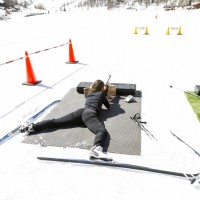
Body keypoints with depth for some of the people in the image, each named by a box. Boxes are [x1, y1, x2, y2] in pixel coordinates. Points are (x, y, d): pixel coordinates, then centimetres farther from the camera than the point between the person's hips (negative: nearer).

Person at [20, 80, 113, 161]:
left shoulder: (89, 94, 35)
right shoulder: (101, 94, 22)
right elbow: (108, 106, 34)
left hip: (81, 111, 6)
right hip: (90, 114, -6)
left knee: (56, 122, 4)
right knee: (102, 131, -30)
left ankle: (33, 126, -10)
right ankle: (96, 148, -64)